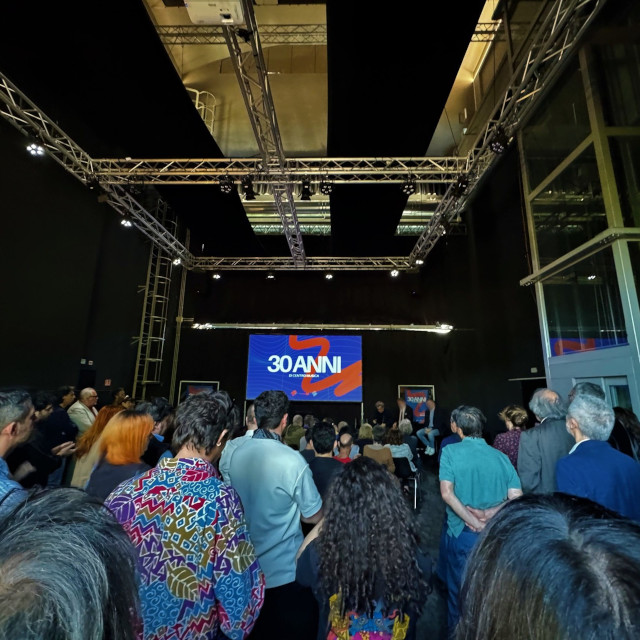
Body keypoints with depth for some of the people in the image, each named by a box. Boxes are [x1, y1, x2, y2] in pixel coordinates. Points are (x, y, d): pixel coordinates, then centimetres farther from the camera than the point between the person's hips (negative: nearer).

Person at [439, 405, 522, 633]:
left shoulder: (451, 452, -11)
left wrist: (475, 523, -14)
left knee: (459, 590, 18)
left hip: (463, 533, -3)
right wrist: (488, 515, -7)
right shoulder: (500, 456, -2)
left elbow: (447, 493, -19)